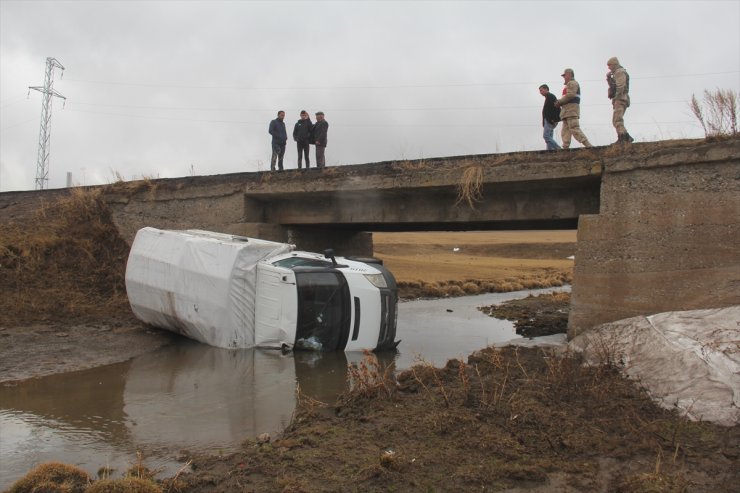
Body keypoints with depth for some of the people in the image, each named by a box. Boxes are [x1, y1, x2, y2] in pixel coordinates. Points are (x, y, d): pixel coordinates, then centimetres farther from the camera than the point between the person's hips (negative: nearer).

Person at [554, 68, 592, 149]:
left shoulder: (572, 83, -1)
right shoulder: (569, 84, 30)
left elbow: (570, 95, -16)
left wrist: (559, 102, -8)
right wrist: (559, 102, 7)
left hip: (571, 109, -10)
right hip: (567, 112, 10)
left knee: (574, 129, -17)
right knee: (565, 132, 2)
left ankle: (588, 146, -21)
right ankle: (565, 149, -4)